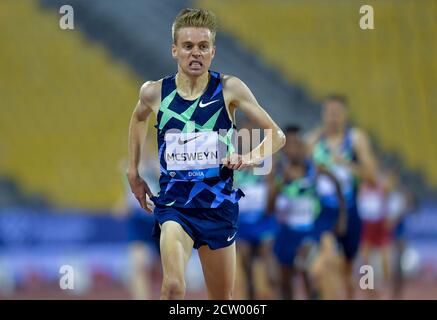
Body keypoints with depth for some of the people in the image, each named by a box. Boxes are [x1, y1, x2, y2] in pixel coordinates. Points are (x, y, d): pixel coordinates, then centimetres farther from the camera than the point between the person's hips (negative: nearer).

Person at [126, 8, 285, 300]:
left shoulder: (229, 89, -6)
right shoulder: (155, 92, -2)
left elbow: (277, 135, -2)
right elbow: (139, 118, 23)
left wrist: (252, 158, -21)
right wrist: (133, 172, 21)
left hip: (219, 203, 1)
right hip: (174, 202, -1)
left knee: (222, 300, 12)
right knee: (174, 287, -25)